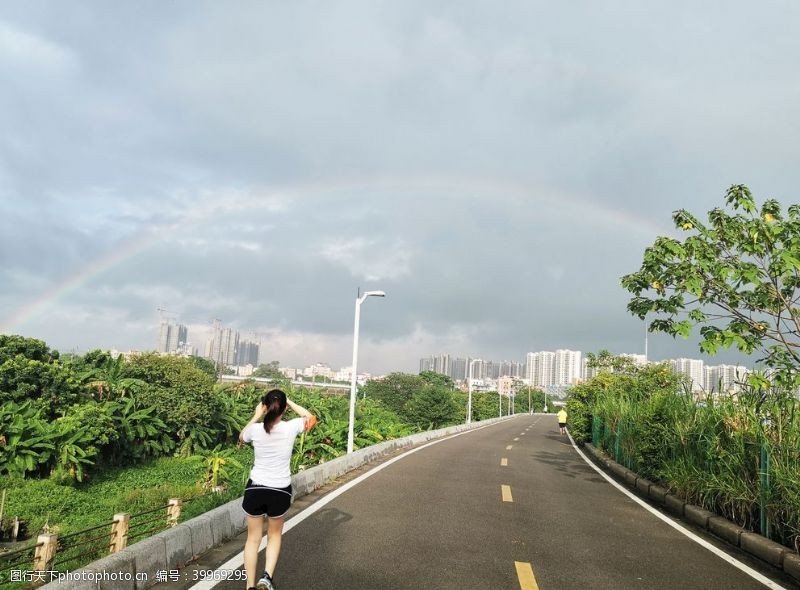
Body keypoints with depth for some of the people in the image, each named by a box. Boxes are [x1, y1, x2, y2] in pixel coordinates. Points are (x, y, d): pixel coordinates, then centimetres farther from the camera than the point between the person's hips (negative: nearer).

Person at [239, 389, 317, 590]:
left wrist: (256, 416, 12)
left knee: (253, 538, 16)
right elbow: (310, 417, 8)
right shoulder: (290, 428, -14)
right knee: (274, 536, 22)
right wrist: (289, 402, 6)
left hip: (255, 488, 0)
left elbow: (241, 437, 15)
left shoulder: (256, 429, -11)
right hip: (280, 491, 0)